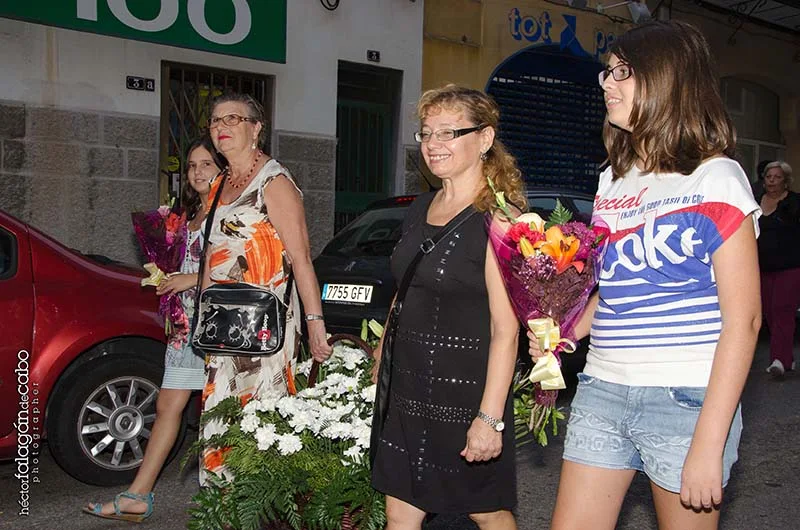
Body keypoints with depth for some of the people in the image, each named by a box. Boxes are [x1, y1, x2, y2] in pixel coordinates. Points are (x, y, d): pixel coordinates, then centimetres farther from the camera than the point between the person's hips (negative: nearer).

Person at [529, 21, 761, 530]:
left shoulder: (715, 178, -6)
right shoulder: (613, 180, 13)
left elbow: (743, 319, -10)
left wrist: (708, 443, -15)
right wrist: (565, 334, 3)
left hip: (685, 399, -5)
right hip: (602, 392, 6)